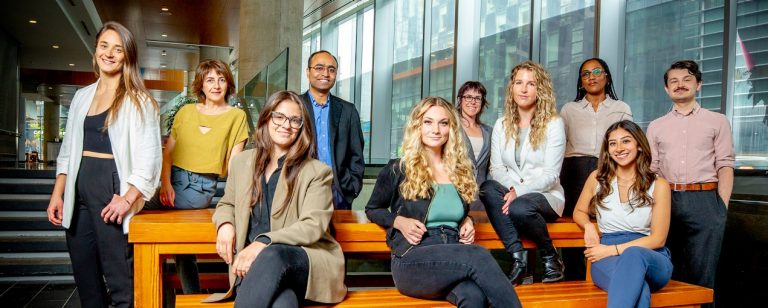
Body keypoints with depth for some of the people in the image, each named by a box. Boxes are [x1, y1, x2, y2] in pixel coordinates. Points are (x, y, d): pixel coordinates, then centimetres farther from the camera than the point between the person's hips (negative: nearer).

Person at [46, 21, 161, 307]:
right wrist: (57, 194, 9)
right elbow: (68, 149, 18)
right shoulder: (82, 96, 15)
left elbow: (148, 157, -8)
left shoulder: (139, 100, -2)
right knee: (83, 273, 10)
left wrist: (127, 199, -18)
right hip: (79, 188, 6)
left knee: (118, 276, -6)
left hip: (113, 187, -6)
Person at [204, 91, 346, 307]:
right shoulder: (242, 162, 16)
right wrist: (225, 224, 4)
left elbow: (313, 226, -9)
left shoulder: (316, 172, 2)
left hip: (306, 261, 0)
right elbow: (227, 204, 30)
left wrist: (263, 243, -22)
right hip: (254, 264, 1)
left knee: (272, 256, -39)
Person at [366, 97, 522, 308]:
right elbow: (372, 209, 16)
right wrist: (399, 222, -5)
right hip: (412, 260, -3)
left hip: (454, 260, 3)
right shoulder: (398, 170, 6)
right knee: (479, 256, -34)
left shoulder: (460, 171, 19)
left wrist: (467, 221, 9)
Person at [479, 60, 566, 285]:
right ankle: (518, 259, -29)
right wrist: (510, 188, -18)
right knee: (488, 188, -30)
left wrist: (518, 191, -22)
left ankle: (551, 257, -8)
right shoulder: (502, 125, 11)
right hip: (511, 193, 4)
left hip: (545, 195, -3)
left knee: (520, 208, -37)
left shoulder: (553, 124, -2)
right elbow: (496, 168, 4)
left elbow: (550, 174, -9)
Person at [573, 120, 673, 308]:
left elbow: (658, 239, 1)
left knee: (633, 254, -41)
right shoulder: (597, 178, 11)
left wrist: (613, 249, -10)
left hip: (651, 259, 0)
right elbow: (579, 212, 27)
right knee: (638, 289, -39)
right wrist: (589, 226, 2)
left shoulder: (658, 185, 6)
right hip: (607, 259, 0)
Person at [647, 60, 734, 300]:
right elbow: (651, 169, 10)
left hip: (705, 201, -2)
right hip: (667, 201, 2)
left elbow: (725, 165, 3)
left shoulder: (717, 122, 10)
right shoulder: (656, 126, 15)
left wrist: (723, 206, -7)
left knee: (701, 274, 0)